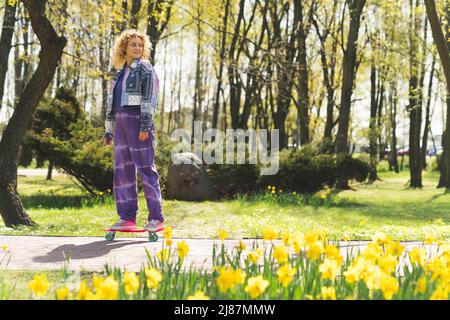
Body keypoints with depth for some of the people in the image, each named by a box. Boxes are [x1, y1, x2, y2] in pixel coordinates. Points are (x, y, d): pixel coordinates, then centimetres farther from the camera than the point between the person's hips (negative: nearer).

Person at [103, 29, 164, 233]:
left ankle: (156, 218, -6)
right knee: (122, 171, 6)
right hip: (120, 122, 7)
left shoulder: (145, 69, 1)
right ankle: (127, 217, 11)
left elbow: (149, 98, -8)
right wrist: (109, 130, 19)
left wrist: (145, 125, -18)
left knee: (146, 169, -8)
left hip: (137, 120, -7)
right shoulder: (120, 73, 20)